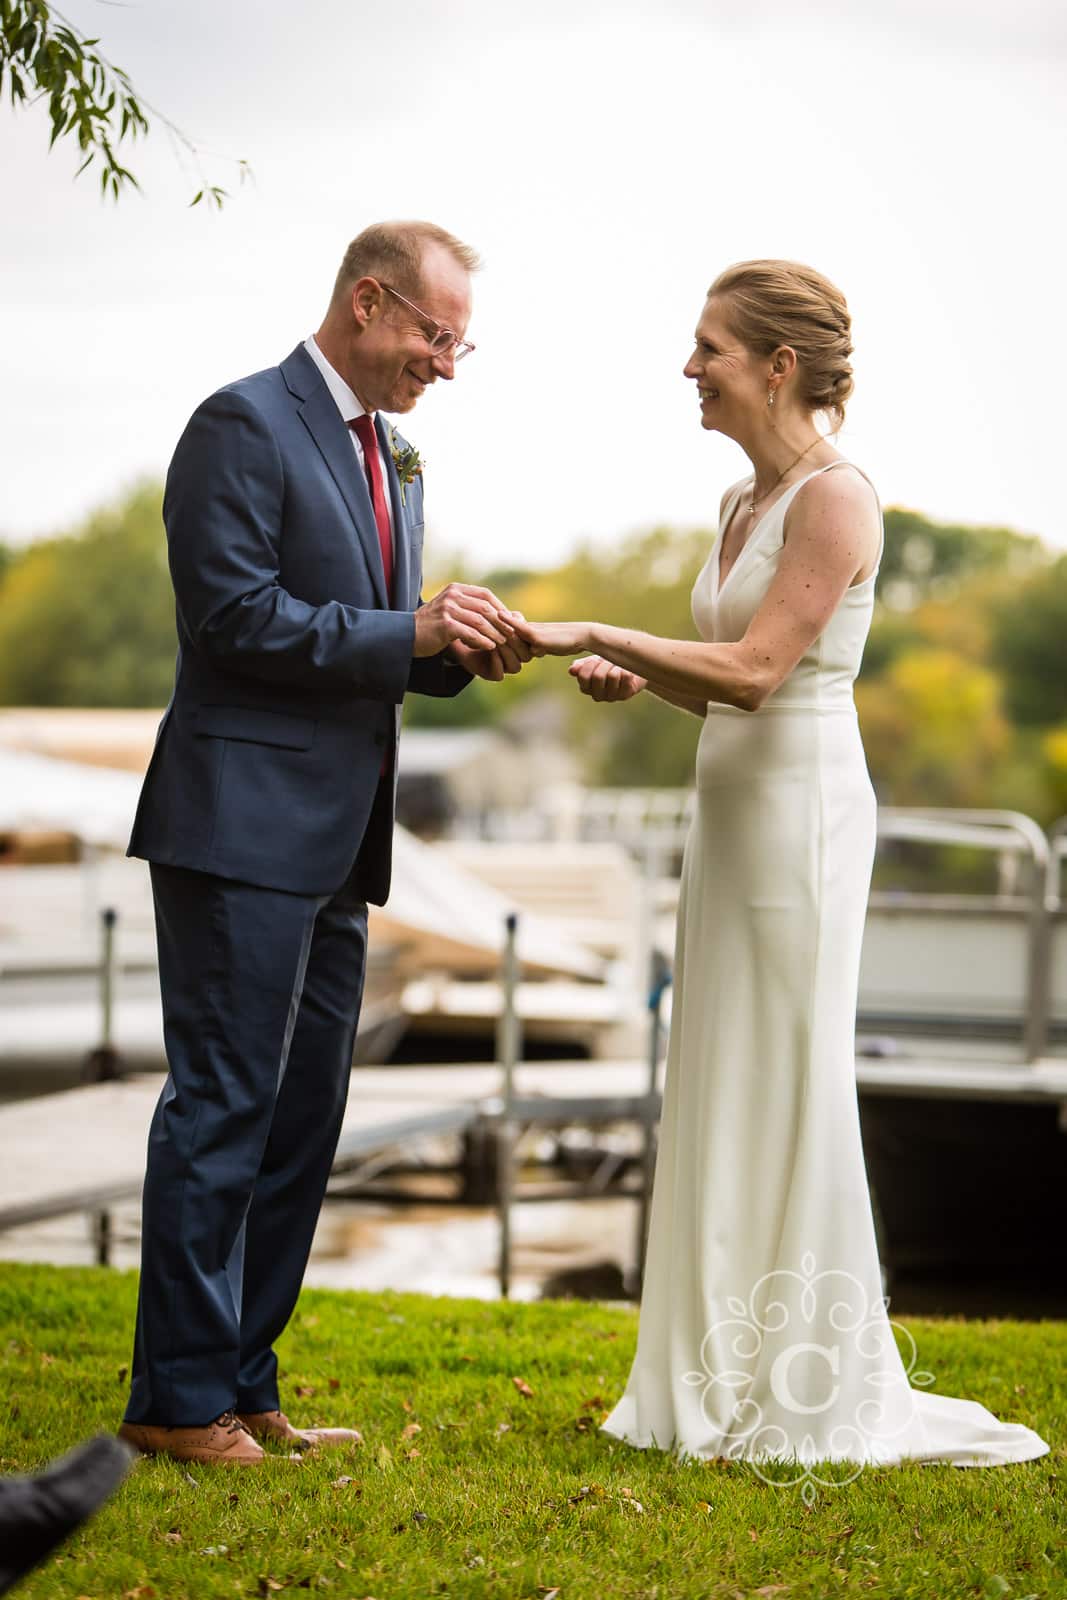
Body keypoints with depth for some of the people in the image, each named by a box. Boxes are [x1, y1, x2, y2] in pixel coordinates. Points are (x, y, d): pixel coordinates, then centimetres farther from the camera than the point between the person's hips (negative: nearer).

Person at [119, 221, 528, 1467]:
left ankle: (242, 1387, 19)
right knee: (223, 1108, -6)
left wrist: (459, 651, 2)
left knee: (300, 1119, 11)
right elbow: (235, 615, -17)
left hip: (332, 846, 9)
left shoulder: (392, 455, 19)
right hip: (244, 827, -9)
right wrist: (411, 635, -17)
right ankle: (178, 1399, 0)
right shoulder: (245, 425, -9)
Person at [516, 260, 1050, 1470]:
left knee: (788, 1092, -4)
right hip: (731, 806, 9)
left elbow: (756, 670, -20)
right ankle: (731, 1381, 17)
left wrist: (590, 632, -20)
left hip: (802, 810, -9)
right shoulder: (741, 502, 15)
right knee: (721, 1094, 10)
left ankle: (812, 1399, 4)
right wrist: (635, 680, 2)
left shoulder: (835, 498, -12)